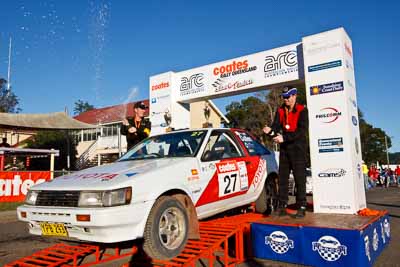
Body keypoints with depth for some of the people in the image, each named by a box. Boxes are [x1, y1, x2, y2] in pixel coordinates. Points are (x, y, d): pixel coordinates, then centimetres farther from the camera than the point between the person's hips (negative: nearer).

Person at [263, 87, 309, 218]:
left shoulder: (302, 110, -7)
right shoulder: (280, 110, 10)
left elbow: (302, 130, -18)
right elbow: (276, 125, -1)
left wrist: (284, 137, -26)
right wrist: (270, 130, -24)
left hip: (298, 147, -5)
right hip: (284, 147, 6)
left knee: (299, 178, -3)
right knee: (282, 177, 8)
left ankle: (302, 207, 4)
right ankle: (282, 206, 15)